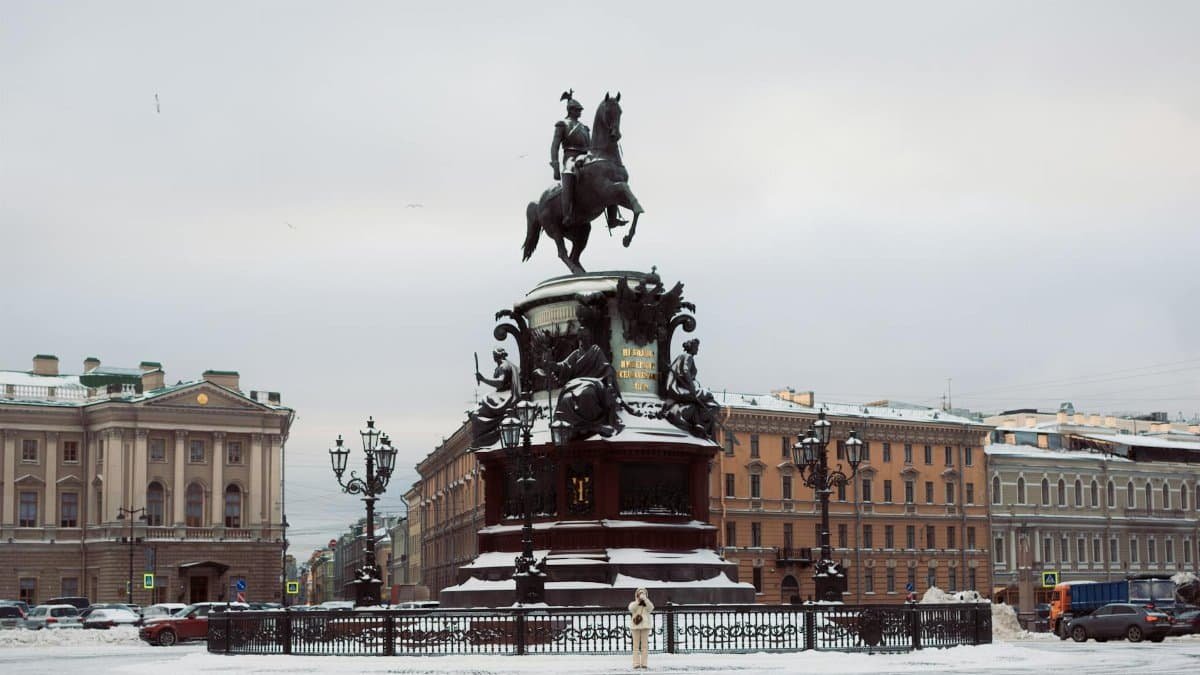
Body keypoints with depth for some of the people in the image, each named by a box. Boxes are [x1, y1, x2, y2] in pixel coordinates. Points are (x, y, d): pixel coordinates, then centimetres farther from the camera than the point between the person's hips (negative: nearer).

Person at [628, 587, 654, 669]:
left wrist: (645, 599, -21)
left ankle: (644, 663, -1)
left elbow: (651, 607, -13)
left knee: (644, 645, -2)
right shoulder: (633, 604, 9)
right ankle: (636, 663, -4)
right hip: (636, 626, -1)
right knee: (636, 645, -3)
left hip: (645, 626, 1)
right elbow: (631, 608, -14)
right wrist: (638, 600, -19)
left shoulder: (647, 604, 10)